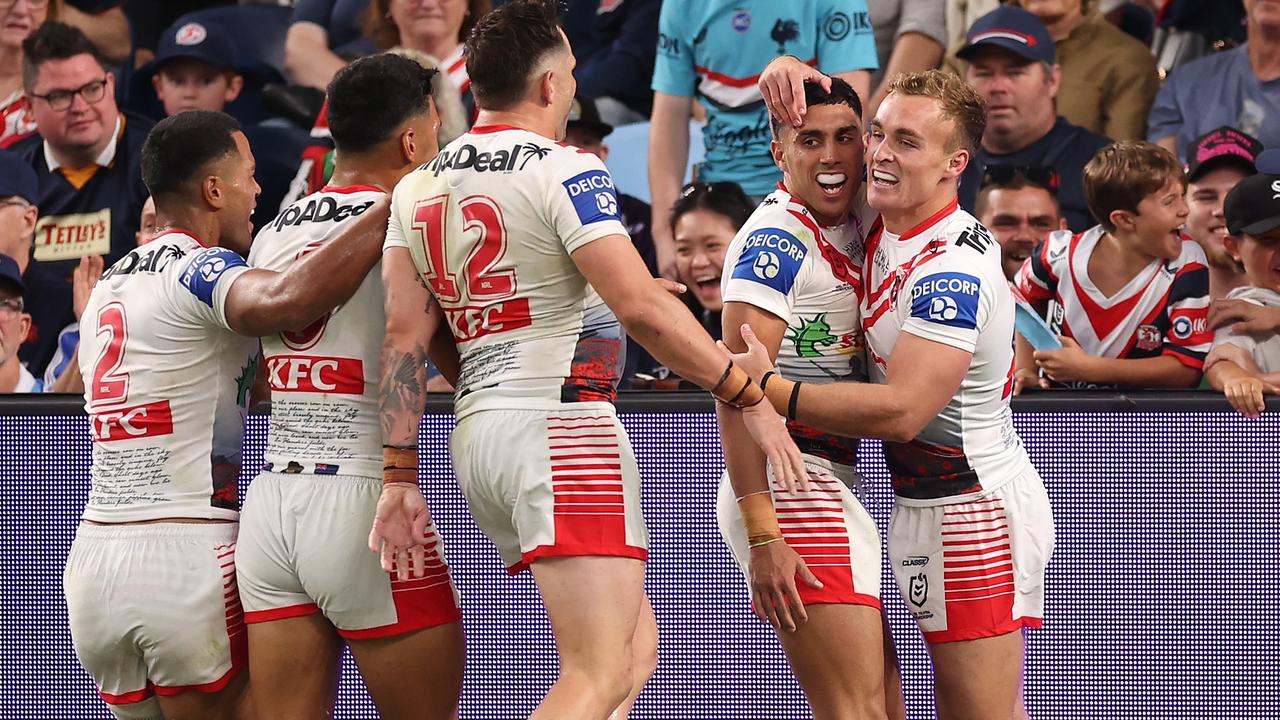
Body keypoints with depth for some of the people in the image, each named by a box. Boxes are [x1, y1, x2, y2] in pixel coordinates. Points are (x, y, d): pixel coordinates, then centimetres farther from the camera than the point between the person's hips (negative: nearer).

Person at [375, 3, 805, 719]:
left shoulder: (420, 187, 14)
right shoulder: (565, 171, -8)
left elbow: (405, 338, 10)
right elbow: (643, 309, -16)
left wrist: (400, 475, 9)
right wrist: (749, 396, -9)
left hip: (478, 436, 8)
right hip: (562, 426, -8)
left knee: (637, 647, 16)